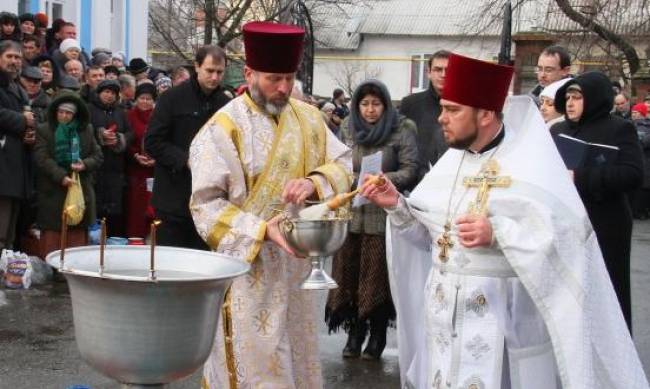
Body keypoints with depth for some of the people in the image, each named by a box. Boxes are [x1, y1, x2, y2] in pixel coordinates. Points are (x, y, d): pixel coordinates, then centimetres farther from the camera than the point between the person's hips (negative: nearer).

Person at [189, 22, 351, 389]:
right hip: (247, 266, -6)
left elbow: (343, 164, 4)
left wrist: (314, 182, -18)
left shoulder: (309, 117, 4)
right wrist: (261, 230, -27)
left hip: (295, 263, 6)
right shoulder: (224, 128, -15)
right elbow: (206, 204, -16)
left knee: (296, 358, 17)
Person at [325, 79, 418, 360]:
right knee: (348, 274, 6)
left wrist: (383, 180, -23)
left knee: (378, 276, 1)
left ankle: (378, 335, 13)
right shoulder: (347, 129, 8)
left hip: (383, 215, -4)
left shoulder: (401, 131, -5)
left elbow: (410, 171, -10)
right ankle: (355, 332, 18)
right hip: (351, 213, 4)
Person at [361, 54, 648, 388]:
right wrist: (396, 205, -5)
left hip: (506, 317, -6)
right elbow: (429, 235, 10)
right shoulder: (451, 160, 8)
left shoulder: (533, 163, -12)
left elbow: (570, 235, -20)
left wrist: (498, 233, -28)